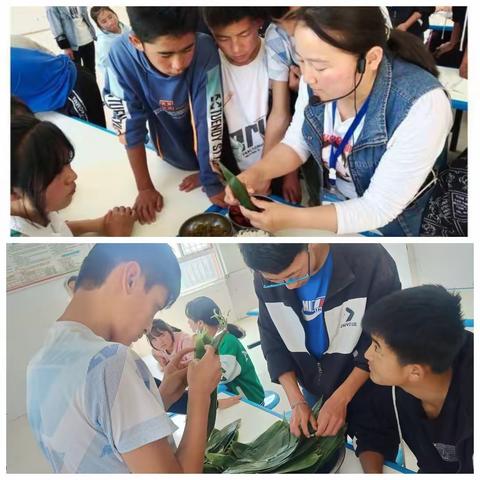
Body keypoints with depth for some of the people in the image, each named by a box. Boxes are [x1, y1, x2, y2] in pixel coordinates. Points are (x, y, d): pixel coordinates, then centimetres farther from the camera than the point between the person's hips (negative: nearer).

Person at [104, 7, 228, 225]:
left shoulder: (205, 51, -33)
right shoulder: (121, 55, -28)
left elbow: (209, 123, -26)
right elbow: (129, 124, -20)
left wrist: (210, 181, -20)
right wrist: (145, 188, -14)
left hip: (211, 158, -2)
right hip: (172, 160, 3)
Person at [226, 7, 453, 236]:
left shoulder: (423, 105, -33)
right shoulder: (319, 80, -17)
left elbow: (380, 209, -28)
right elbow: (296, 142, -2)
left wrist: (290, 218, -34)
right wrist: (257, 173, -21)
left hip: (395, 225, -3)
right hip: (331, 207, 4)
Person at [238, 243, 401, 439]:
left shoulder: (370, 262, -29)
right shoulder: (265, 278, -18)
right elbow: (273, 341, -5)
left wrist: (341, 398, -20)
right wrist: (296, 401, -13)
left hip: (365, 388, -3)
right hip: (312, 392, 3)